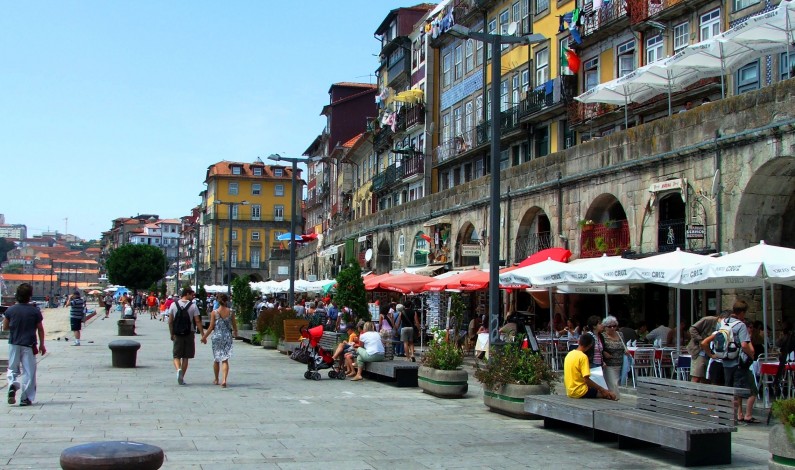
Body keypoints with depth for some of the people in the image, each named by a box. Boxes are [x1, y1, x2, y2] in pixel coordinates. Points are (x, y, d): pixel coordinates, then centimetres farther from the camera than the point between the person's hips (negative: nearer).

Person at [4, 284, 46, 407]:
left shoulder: (11, 310, -4)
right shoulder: (35, 311, -8)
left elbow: (5, 327, 4)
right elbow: (40, 329, -1)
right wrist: (41, 345, 10)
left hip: (14, 344, 2)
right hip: (29, 345, -2)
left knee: (13, 369, 16)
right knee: (29, 371, 5)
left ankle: (13, 385, -13)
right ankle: (26, 398, 5)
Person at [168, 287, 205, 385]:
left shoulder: (173, 305, 2)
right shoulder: (193, 306, -6)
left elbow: (170, 321, 4)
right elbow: (198, 322, -9)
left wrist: (172, 334, 14)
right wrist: (203, 335, -5)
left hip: (177, 334, 1)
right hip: (189, 334, -1)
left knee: (176, 356, 7)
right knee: (185, 357, 9)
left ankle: (178, 369, -21)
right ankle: (182, 377, 11)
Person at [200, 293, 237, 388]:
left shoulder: (214, 312, -7)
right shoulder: (230, 312, -3)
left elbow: (211, 327, -6)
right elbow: (234, 326, 5)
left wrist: (204, 336, 6)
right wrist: (235, 333, 27)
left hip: (217, 337, 0)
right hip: (227, 337, 0)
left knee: (216, 359, 16)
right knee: (225, 359, 0)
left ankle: (216, 379, 28)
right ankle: (224, 380, -17)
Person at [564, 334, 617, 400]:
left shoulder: (569, 354, 6)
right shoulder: (583, 357, -17)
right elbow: (586, 379, -21)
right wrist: (601, 389, -10)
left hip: (570, 392, 8)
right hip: (580, 392, -8)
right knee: (611, 395, -3)